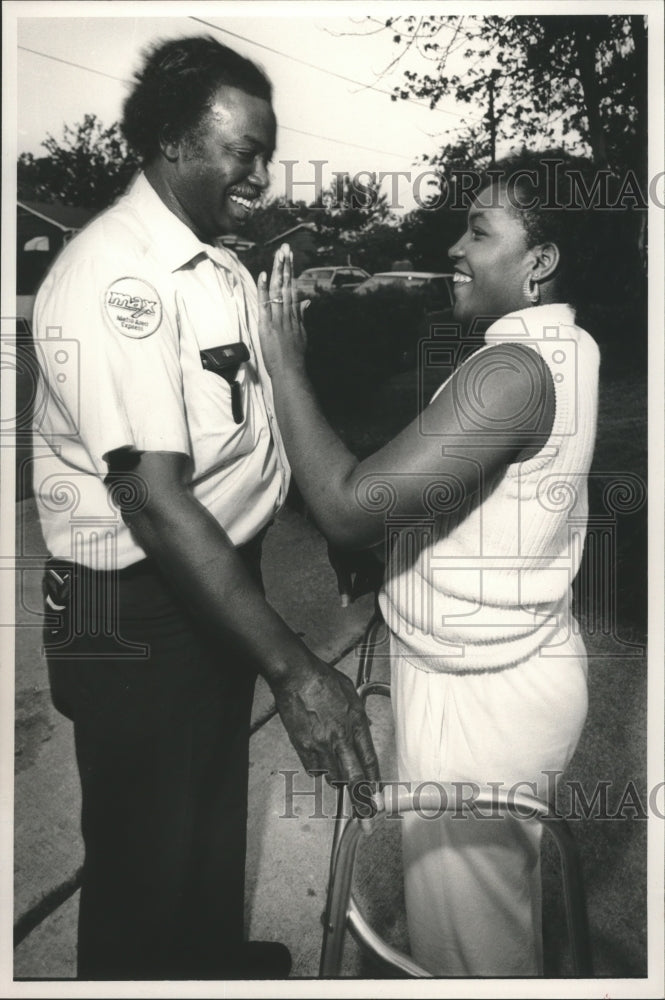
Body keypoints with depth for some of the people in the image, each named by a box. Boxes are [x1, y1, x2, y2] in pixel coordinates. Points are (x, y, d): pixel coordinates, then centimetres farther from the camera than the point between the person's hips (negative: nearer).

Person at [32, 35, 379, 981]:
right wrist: (293, 668, -32)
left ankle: (216, 958, 55)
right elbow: (156, 502, -31)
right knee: (145, 849, 12)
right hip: (135, 610, -9)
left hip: (223, 579, 10)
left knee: (216, 806, 29)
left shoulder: (220, 262, 7)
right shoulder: (114, 278, -23)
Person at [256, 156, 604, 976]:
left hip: (477, 696, -10)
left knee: (471, 951, 13)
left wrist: (284, 364, -20)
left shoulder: (514, 370, -26)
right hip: (523, 667, 10)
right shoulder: (563, 347, 7)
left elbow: (349, 508, -30)